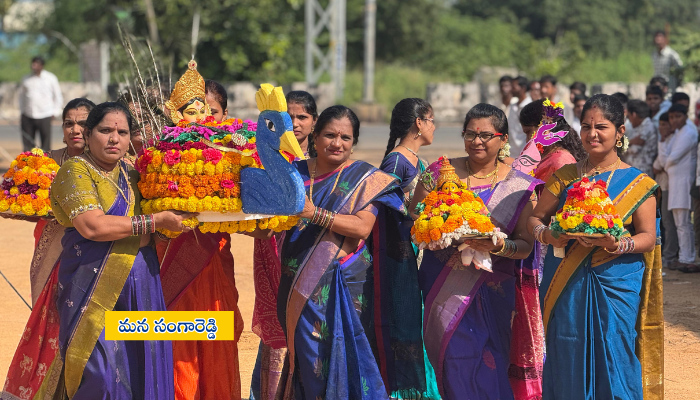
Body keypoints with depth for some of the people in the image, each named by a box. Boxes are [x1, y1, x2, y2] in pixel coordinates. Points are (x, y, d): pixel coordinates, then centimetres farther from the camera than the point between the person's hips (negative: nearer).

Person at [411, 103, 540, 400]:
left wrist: (498, 246, -21)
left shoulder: (518, 186, 1)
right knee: (453, 359, -4)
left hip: (489, 289, -1)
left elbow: (526, 244, -1)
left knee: (484, 367, -3)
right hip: (440, 285, 1)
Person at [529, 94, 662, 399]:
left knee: (613, 361, -4)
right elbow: (535, 219, 11)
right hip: (568, 287, 2)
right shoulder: (565, 177, 8)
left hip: (616, 285, -2)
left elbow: (648, 237, -1)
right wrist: (547, 235, -12)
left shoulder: (637, 183, 2)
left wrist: (617, 245, -21)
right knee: (568, 362, 2)